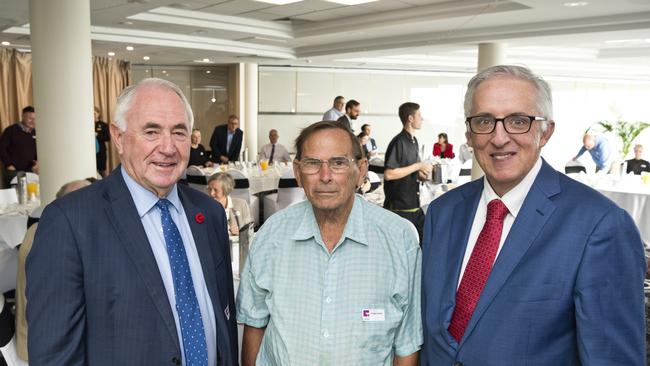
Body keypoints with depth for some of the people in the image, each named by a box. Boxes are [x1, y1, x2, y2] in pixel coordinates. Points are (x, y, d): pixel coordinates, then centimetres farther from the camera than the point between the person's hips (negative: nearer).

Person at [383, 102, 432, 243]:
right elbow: (388, 174, -24)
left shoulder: (414, 141, 13)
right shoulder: (398, 142, -15)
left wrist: (424, 175, 5)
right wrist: (418, 166, -18)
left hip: (414, 205, 9)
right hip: (399, 208, -9)